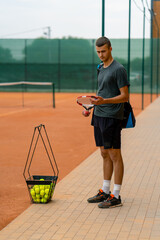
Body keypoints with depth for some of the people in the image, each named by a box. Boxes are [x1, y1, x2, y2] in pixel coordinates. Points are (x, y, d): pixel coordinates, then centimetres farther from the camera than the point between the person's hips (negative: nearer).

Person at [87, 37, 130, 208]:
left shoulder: (119, 69, -10)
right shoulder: (101, 69, 16)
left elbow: (124, 96, -14)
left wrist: (104, 101, -25)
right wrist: (91, 103, 13)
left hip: (112, 117, -8)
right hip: (98, 116, 8)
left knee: (114, 155, -4)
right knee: (105, 154, 13)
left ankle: (116, 197, 1)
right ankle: (105, 192, 22)